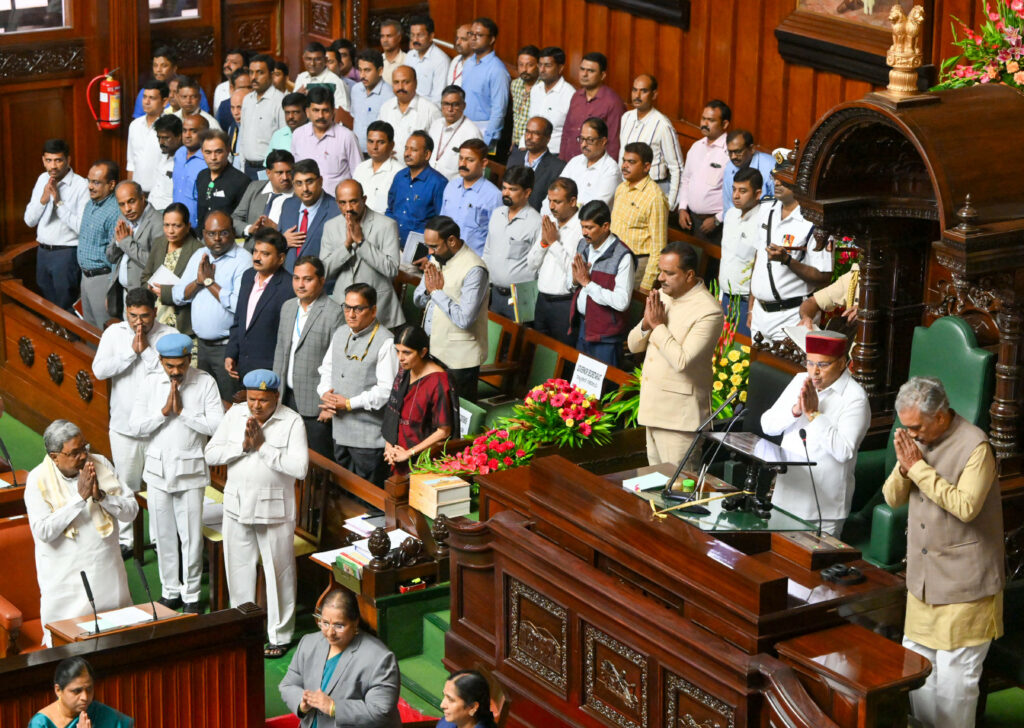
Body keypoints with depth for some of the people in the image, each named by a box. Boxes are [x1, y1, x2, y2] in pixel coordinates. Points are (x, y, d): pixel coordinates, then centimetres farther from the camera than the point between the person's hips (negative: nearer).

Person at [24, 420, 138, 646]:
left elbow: (131, 511, -3)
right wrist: (80, 497, -23)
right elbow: (43, 531, -21)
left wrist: (101, 496, -20)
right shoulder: (38, 480, -10)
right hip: (65, 575, -3)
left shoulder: (101, 465, -2)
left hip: (107, 572, 3)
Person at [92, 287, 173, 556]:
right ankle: (124, 539, 24)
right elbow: (99, 370, -12)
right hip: (124, 425, 2)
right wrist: (131, 350, -18)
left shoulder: (169, 335, -8)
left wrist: (147, 350, -20)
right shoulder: (114, 333, -2)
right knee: (125, 485, 12)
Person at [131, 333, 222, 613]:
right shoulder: (151, 382, 0)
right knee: (164, 535, 11)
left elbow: (217, 425, -15)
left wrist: (183, 412, -17)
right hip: (158, 468, 2)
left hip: (190, 470, -2)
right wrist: (164, 411, -16)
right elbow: (137, 425, -5)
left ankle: (191, 595, 16)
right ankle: (170, 591, 25)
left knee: (192, 536, 2)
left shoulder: (205, 382, -7)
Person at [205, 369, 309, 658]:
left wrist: (262, 446, -21)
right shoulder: (234, 414, 0)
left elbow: (300, 467, -23)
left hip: (274, 509, -4)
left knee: (279, 573, 5)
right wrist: (243, 446, -16)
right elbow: (211, 454, -2)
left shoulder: (292, 422, -12)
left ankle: (280, 635, 18)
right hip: (237, 504, 4)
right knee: (238, 569, 13)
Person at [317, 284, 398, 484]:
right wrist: (326, 394, 0)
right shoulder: (340, 334, 11)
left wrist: (350, 404, -15)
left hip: (368, 437, -7)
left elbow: (387, 389, -18)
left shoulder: (385, 342, -14)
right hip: (340, 430, 8)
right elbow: (326, 368, 21)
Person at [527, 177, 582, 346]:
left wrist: (554, 242, -15)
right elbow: (532, 264, 13)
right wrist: (543, 242, -5)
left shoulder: (583, 228, -14)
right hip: (542, 299, 7)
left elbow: (576, 270, -21)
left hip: (566, 304, -7)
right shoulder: (548, 222, 11)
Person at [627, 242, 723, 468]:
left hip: (679, 415, -8)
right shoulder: (662, 296, 10)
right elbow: (633, 345, 13)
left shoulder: (708, 311, -16)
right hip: (653, 407, 8)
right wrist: (647, 323, -8)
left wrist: (658, 325, -16)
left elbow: (682, 361, -24)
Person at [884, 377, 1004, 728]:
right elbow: (893, 498, 7)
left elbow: (966, 506, -27)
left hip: (963, 583, -7)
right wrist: (903, 466, -13)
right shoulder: (918, 440, 5)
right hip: (923, 578, 7)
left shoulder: (975, 446, -17)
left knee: (954, 676, -3)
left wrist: (919, 468, -23)